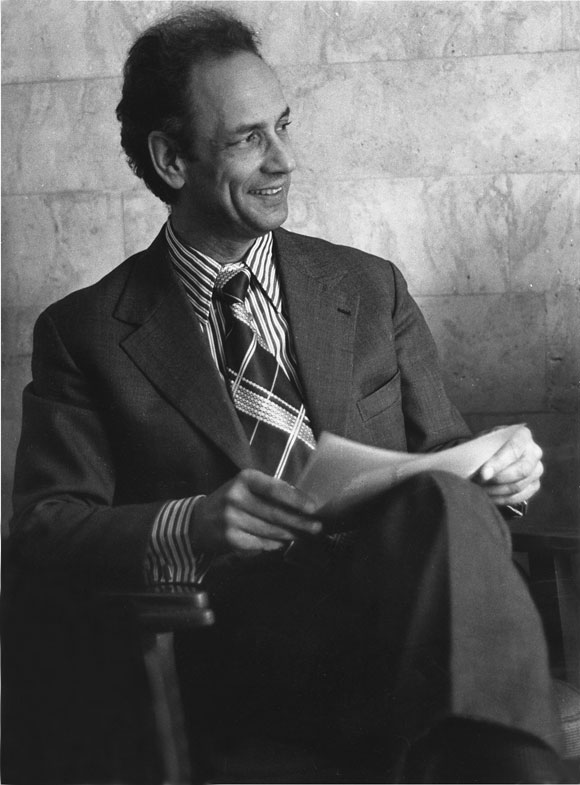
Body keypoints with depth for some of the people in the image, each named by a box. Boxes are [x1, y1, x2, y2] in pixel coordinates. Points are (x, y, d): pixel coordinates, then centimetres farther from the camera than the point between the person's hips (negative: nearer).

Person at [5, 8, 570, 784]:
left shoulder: (372, 290, 20)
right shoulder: (83, 334, 10)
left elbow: (439, 458, 23)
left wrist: (494, 469, -2)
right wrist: (191, 527, -17)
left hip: (391, 614, 3)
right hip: (232, 658, -3)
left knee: (444, 498, -34)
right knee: (441, 511, -34)